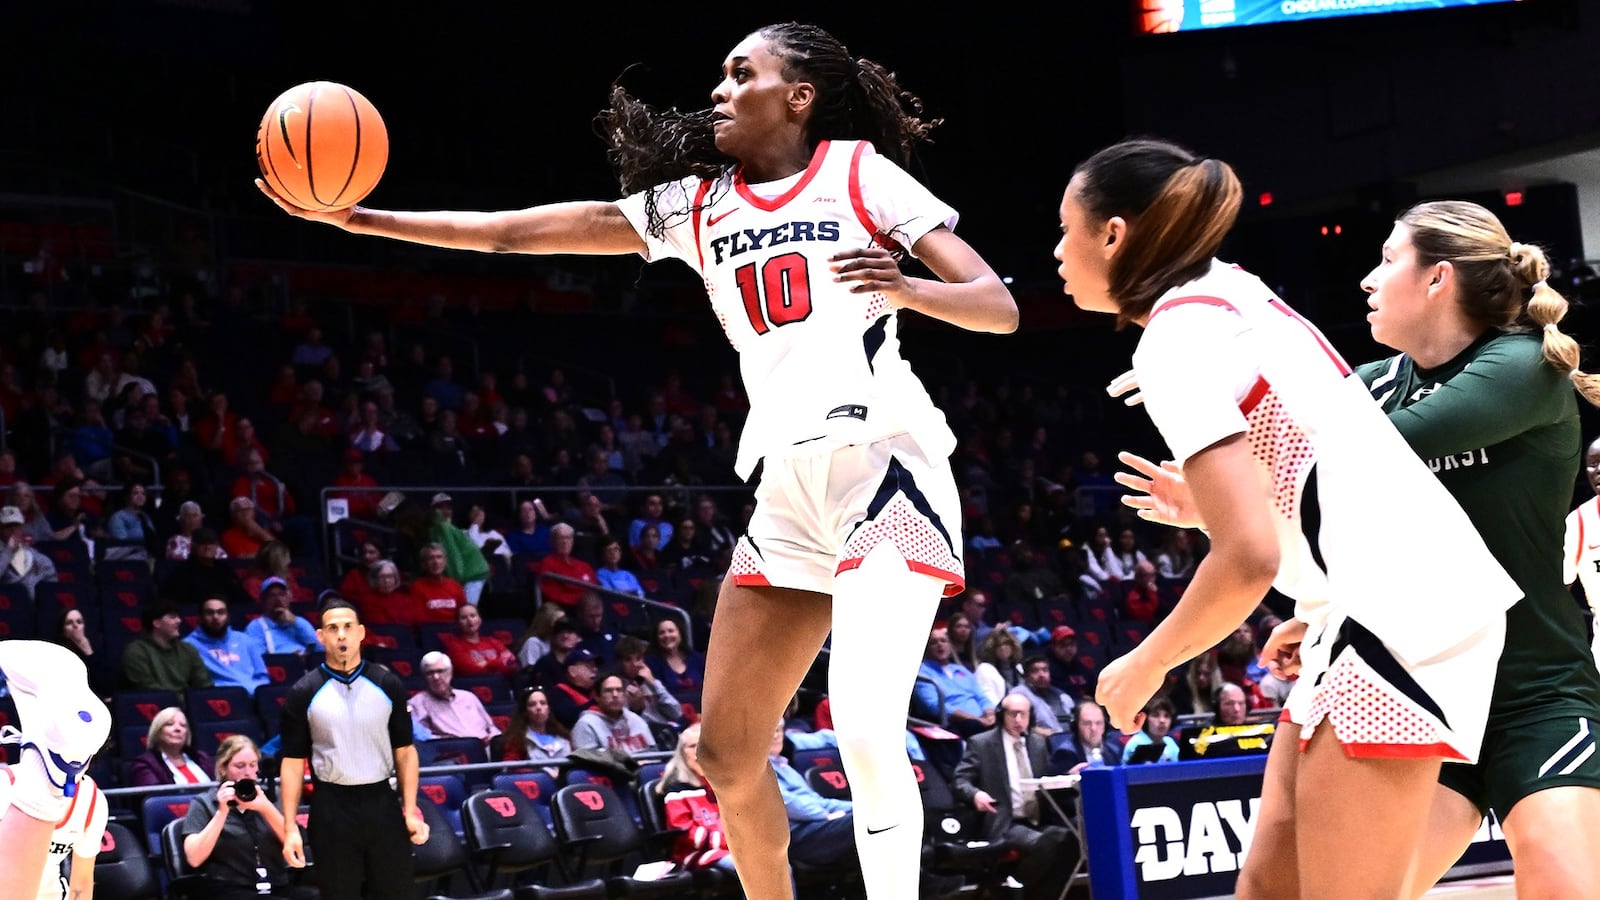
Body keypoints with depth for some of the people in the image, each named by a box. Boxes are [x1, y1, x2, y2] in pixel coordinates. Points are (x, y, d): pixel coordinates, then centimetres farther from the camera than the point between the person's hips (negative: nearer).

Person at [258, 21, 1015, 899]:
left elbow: (1000, 307, -4)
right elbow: (517, 231, 11)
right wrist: (365, 218, 5)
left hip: (885, 466, -7)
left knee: (863, 726, -23)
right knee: (725, 750, 7)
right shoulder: (698, 203, 14)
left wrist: (905, 286, -24)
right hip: (789, 490, 7)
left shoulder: (862, 175, 0)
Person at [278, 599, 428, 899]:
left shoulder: (388, 685, 3)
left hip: (382, 804, 2)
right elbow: (293, 761, -1)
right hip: (332, 809, -1)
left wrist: (411, 810, 0)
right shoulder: (304, 692, -2)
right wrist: (290, 827, -7)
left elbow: (404, 750, 7)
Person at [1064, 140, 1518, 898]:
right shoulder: (1230, 295, 14)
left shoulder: (1174, 340, -13)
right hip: (1410, 590, 10)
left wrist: (1145, 665, -7)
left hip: (1394, 610, -10)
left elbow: (1251, 558, -21)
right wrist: (1209, 505, 21)